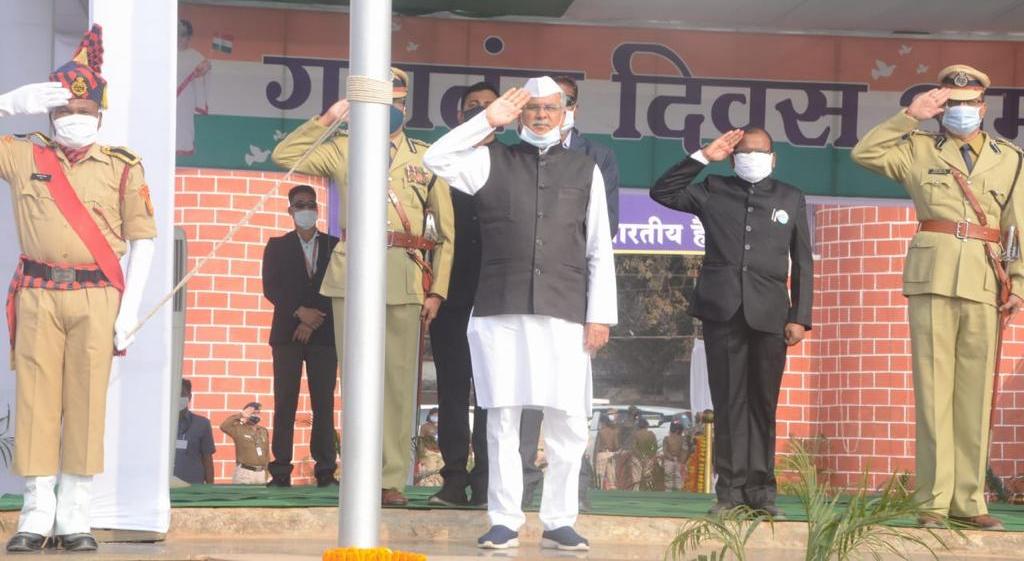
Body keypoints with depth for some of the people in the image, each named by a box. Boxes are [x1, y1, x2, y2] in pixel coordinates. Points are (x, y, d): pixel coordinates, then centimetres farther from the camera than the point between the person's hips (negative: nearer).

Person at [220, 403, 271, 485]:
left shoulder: (263, 431, 13)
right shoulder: (239, 429, -3)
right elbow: (224, 426, -21)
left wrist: (267, 472, 11)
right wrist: (240, 415, -16)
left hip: (261, 473, 5)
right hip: (244, 473, -5)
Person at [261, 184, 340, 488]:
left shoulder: (334, 246, 12)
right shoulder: (277, 246, 12)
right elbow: (271, 288, 2)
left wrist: (313, 322, -7)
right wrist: (300, 312, -12)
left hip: (323, 334, 0)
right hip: (287, 333, 0)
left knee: (324, 402, -3)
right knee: (285, 402, -5)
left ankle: (325, 469, -4)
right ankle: (281, 470, -7)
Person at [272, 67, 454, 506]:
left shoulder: (426, 157, 14)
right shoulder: (343, 150, 15)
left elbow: (446, 232, 10)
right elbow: (284, 155, 4)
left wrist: (437, 289, 2)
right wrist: (326, 121, -1)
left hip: (405, 276, 0)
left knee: (399, 379, -3)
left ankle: (392, 480, 0)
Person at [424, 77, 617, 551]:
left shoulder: (585, 170, 12)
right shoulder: (493, 161, 12)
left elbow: (599, 251, 9)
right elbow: (436, 159, -3)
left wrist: (599, 316, 1)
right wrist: (489, 120, -2)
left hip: (564, 315, 0)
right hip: (500, 313, 0)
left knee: (568, 424, -3)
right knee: (502, 419, 1)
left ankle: (559, 522, 7)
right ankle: (505, 521, 7)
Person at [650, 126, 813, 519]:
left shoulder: (790, 199, 15)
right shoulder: (713, 192, 13)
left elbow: (802, 262, 13)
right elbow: (663, 192, 6)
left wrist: (800, 317, 4)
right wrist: (702, 158, 1)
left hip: (768, 313, 0)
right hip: (722, 310, 0)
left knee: (763, 404, 2)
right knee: (728, 402, -1)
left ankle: (761, 490, 5)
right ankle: (730, 489, 0)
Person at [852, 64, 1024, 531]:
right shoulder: (919, 150, 11)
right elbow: (864, 153, 1)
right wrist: (910, 116, -3)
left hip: (985, 282, 1)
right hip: (932, 278, -1)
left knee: (975, 392, 2)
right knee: (934, 388, -3)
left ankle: (969, 501, 7)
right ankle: (934, 501, -2)